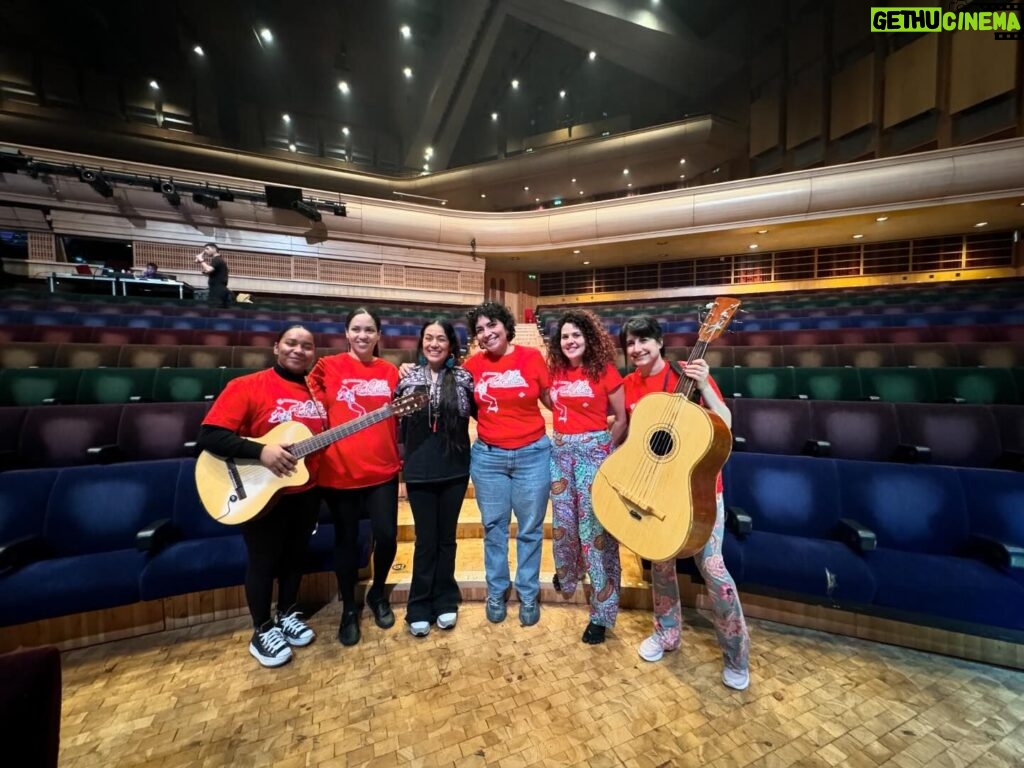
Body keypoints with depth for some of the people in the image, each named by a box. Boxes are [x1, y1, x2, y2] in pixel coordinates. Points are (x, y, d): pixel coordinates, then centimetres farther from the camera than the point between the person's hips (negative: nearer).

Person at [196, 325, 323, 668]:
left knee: (295, 555, 20)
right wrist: (260, 451, -30)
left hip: (306, 492, 5)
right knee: (263, 561, 11)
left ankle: (287, 614, 41)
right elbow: (209, 436, -19)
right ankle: (262, 631, 32)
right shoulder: (247, 386, -13)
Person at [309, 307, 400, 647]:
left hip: (382, 469, 2)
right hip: (340, 469, -1)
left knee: (387, 536, 2)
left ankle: (378, 594, 32)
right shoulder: (328, 366, -2)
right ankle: (349, 608, 33)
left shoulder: (389, 372, 5)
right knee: (346, 540, 11)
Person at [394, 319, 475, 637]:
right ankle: (420, 607, 28)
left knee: (446, 537, 15)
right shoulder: (409, 378, 0)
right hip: (420, 472, 0)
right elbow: (398, 422, 5)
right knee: (425, 539, 9)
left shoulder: (464, 377, -2)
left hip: (455, 470, 0)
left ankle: (445, 602, 32)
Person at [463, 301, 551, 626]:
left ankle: (528, 594, 32)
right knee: (494, 527, 14)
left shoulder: (532, 357, -6)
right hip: (487, 456, 2)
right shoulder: (473, 364, -1)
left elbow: (551, 400, 3)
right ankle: (496, 592, 35)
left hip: (532, 454, -1)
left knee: (530, 529, 12)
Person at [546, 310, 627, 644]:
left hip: (594, 451, -4)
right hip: (560, 451, 5)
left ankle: (602, 612, 15)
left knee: (595, 527, 0)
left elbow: (622, 418, -1)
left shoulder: (604, 371, -7)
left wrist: (603, 447, 1)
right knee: (563, 523, 14)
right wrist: (563, 439, 7)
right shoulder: (556, 372, 6)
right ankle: (567, 575, 45)